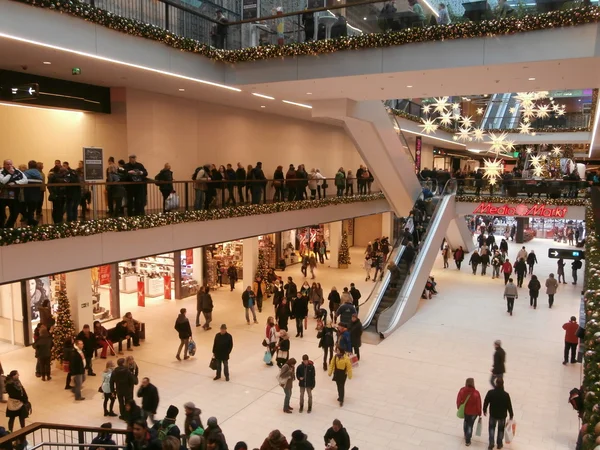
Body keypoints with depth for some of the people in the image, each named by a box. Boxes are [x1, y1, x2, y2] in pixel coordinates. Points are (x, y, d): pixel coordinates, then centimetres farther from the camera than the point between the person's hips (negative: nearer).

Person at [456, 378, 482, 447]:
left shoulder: (462, 390, -21)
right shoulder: (476, 393, -29)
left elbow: (458, 400, -8)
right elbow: (478, 404, -17)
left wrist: (459, 408, 11)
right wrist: (479, 413, -1)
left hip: (464, 410, 3)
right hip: (473, 412, -3)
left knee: (466, 422, 31)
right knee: (470, 425, 17)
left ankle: (466, 435, 48)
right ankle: (467, 441, 27)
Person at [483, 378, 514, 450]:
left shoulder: (490, 392, -19)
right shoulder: (506, 395, -23)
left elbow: (486, 402, -8)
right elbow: (509, 406, -13)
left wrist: (484, 410, 10)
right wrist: (511, 415, 4)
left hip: (493, 414, 1)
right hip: (502, 415, 0)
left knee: (492, 428, 22)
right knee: (501, 429, 22)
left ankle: (491, 443, 17)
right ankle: (499, 444, 35)